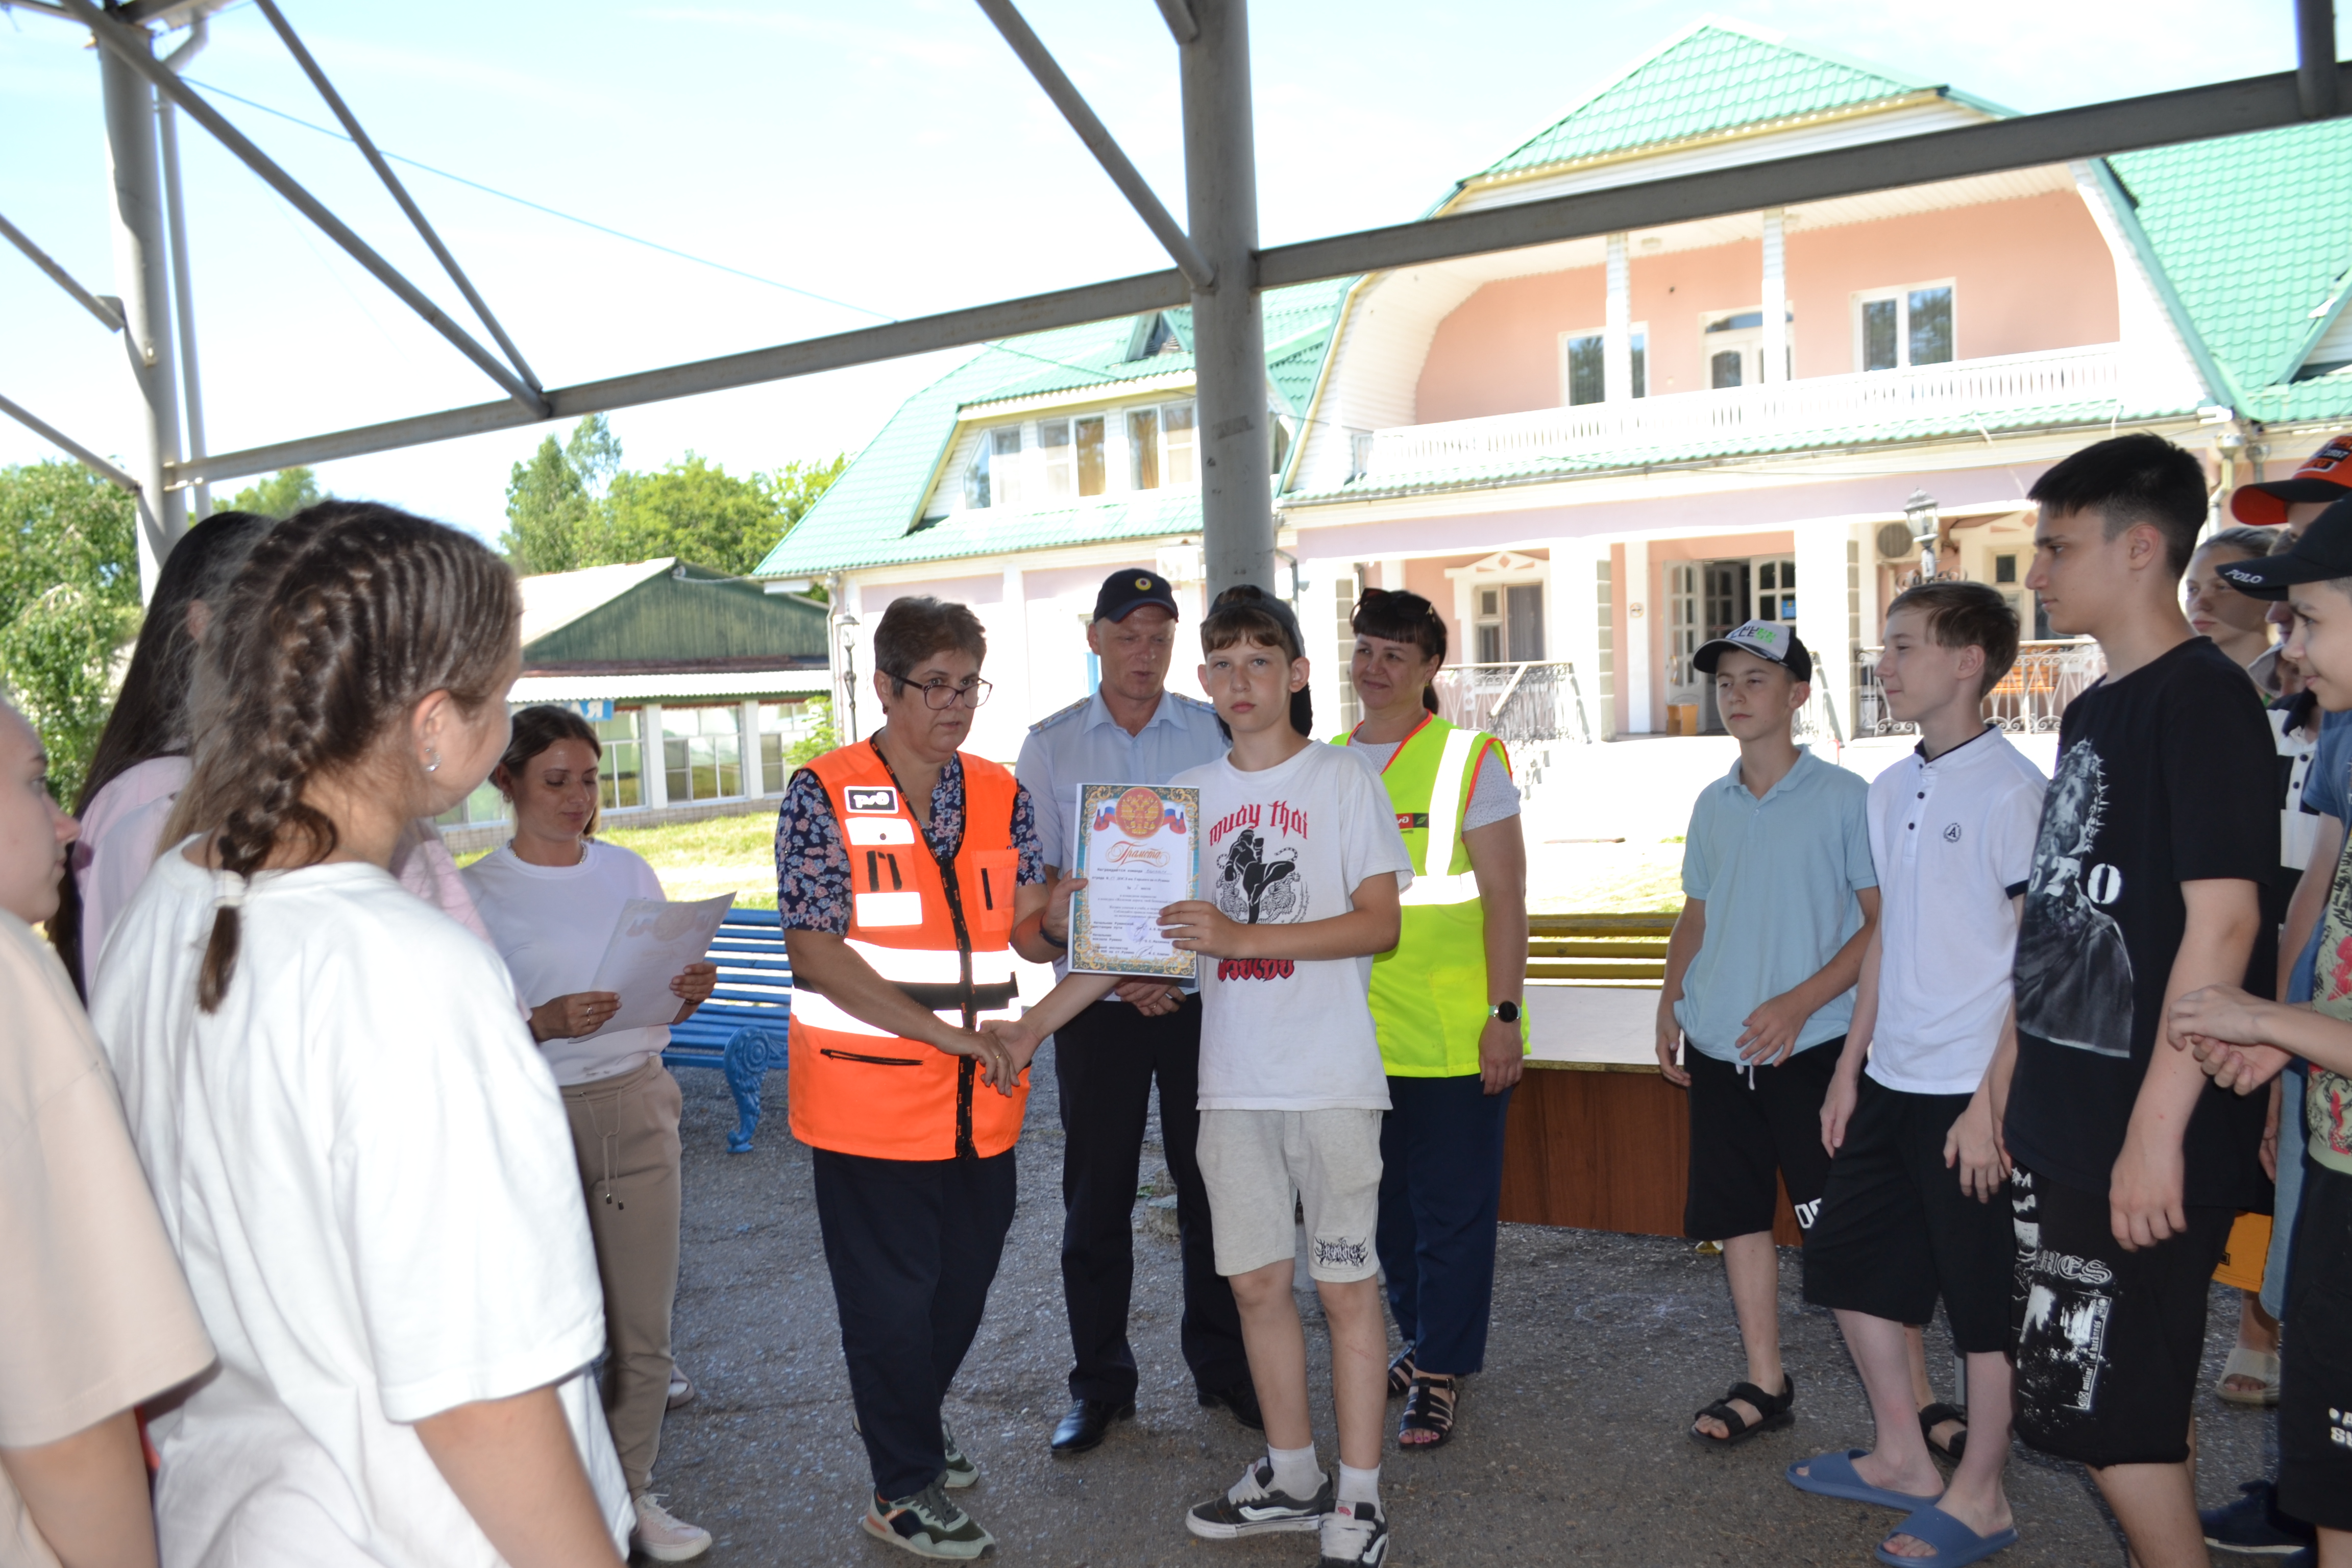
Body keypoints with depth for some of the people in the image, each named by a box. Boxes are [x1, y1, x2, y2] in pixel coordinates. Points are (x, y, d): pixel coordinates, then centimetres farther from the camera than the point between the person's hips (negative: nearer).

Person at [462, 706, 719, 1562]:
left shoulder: (629, 872, 8)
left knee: (644, 1318, 7)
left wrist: (688, 993, -7)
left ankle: (633, 1490, 24)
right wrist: (543, 1025, -23)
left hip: (639, 1106, 3)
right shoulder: (477, 891, -4)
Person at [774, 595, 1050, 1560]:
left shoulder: (1000, 795, 8)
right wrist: (942, 1034, -18)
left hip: (982, 1102, 6)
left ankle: (914, 1428, 45)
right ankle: (907, 1490, 26)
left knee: (964, 1281, 19)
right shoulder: (824, 795, -9)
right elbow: (816, 953, -15)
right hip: (871, 1102, -5)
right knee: (890, 1293, 7)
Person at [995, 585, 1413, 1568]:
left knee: (1345, 1282, 3)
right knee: (1257, 1281, 12)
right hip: (1233, 1080, 5)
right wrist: (1035, 1023, 4)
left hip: (1330, 1078, -4)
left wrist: (1241, 937, -19)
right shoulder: (1188, 795, 10)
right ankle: (1292, 1478, 29)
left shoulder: (1344, 781, -2)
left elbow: (1378, 925, -10)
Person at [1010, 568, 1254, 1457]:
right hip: (1096, 1002, 0)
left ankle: (1224, 1367, 25)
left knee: (1212, 1185, 7)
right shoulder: (1050, 745, 4)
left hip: (1203, 996, 0)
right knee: (1096, 1198, 7)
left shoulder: (1216, 734, 4)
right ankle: (1100, 1383, 21)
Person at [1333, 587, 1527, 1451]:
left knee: (1452, 1207, 3)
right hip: (1358, 1034, 5)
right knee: (1389, 1201, 15)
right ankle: (1419, 1341, 33)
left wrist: (1505, 1014, -12)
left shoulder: (1469, 758, -5)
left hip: (1454, 1034, -5)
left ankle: (1440, 1371, 16)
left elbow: (1504, 896, -7)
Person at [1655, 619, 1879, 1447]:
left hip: (1810, 1047, -6)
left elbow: (1885, 922, -8)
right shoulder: (1711, 805, 10)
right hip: (1717, 1049, 6)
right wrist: (1670, 1003, 7)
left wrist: (1801, 1002, -17)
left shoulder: (1844, 797, -7)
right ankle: (1765, 1384, 25)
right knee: (1739, 1217, 12)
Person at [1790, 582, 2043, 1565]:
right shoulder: (1892, 790, 10)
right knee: (1848, 1263, 15)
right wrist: (1850, 1067, 14)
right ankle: (1902, 1458, 33)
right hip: (1891, 1082, 8)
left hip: (1973, 1093, -8)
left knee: (1985, 1299, 6)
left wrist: (1995, 1101, -17)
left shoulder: (2011, 789, -13)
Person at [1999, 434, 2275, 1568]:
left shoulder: (2203, 699, -14)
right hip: (2061, 1125, 9)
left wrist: (2157, 1131, -21)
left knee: (2109, 1410, -1)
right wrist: (2013, 1090, 17)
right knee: (2137, 1403, 18)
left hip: (2140, 1136, -9)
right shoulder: (2092, 711, 13)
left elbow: (2223, 924, -20)